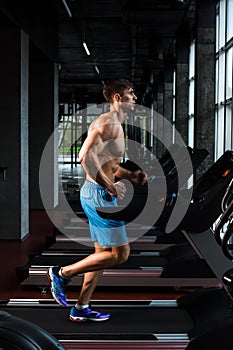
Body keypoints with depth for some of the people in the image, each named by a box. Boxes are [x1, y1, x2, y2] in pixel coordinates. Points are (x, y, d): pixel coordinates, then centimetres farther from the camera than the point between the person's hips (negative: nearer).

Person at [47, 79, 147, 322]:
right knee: (120, 254, -7)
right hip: (98, 194, -10)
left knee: (103, 253, 13)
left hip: (99, 194, 10)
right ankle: (62, 273, 2)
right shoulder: (107, 122, -14)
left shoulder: (115, 126, 19)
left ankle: (81, 309, 20)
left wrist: (130, 176, 12)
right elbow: (86, 156, -26)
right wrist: (110, 186, -23)